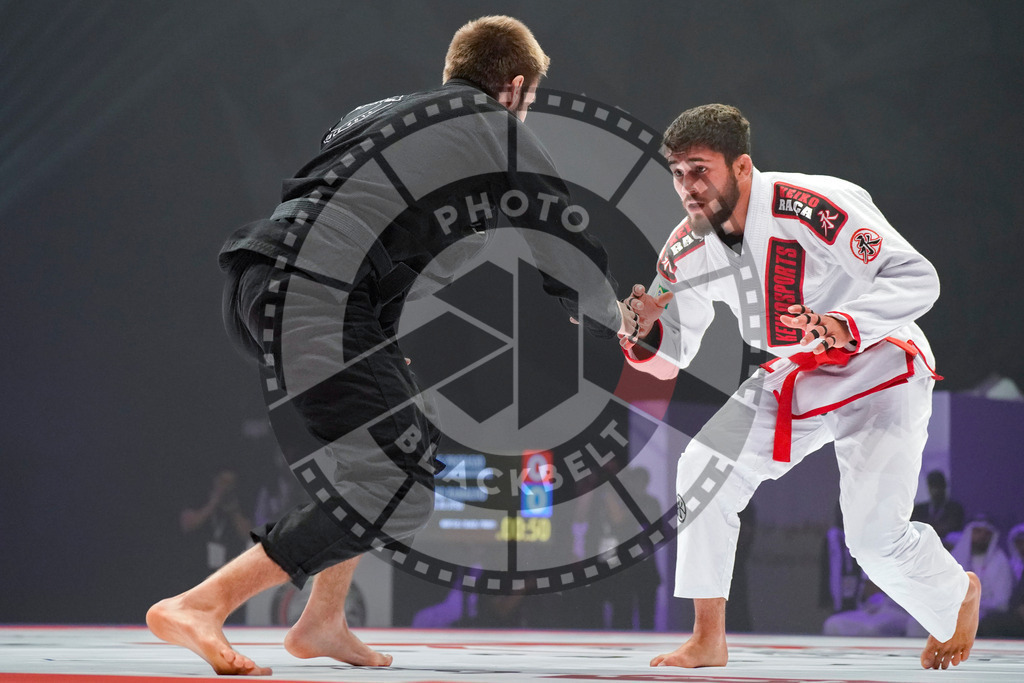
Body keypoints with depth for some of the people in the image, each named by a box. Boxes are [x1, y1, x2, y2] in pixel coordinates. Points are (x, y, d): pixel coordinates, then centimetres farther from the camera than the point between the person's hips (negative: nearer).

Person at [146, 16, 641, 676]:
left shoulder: (380, 113, 30)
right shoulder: (500, 133, 10)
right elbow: (570, 254, 14)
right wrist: (614, 321, 34)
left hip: (257, 281, 9)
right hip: (315, 305, -9)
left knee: (409, 424, 25)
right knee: (397, 493, -8)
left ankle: (323, 621, 23)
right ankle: (198, 607, -14)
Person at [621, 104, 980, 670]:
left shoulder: (813, 208, -30)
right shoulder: (687, 250, -8)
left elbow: (916, 277, -28)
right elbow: (671, 356, 1)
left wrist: (845, 323, -43)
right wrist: (647, 332, -22)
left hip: (879, 367, -7)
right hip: (795, 377, 7)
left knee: (876, 535, -14)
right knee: (704, 469, -7)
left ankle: (957, 595, 21)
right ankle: (709, 640, 3)